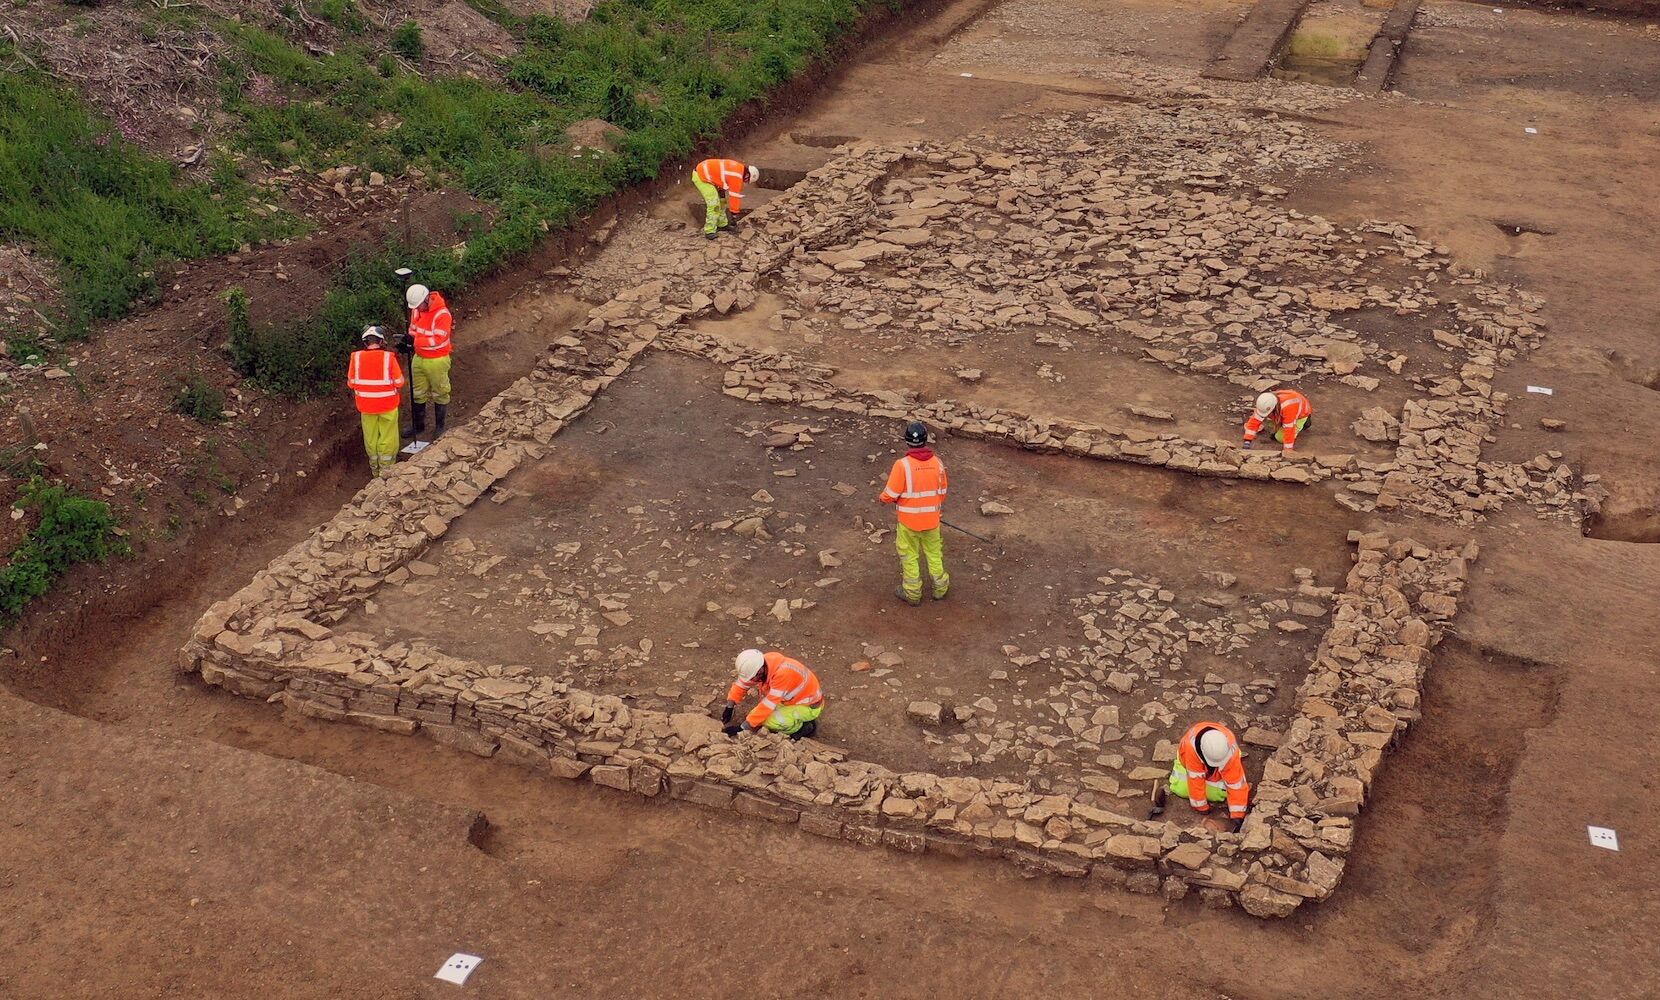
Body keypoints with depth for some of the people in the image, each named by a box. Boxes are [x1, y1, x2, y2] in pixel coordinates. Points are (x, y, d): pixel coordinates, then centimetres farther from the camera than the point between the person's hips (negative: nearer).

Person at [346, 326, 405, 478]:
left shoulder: (356, 357, -10)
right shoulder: (388, 357, -16)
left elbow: (351, 383, -1)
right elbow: (399, 382, -11)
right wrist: (399, 395, 9)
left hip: (366, 406, 2)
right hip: (388, 405, -2)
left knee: (371, 437, 17)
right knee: (387, 437, 12)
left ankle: (375, 470, 29)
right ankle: (386, 469, 20)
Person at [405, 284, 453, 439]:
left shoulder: (442, 314, -25)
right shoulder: (417, 309, -2)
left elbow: (437, 340, -29)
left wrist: (414, 340, -33)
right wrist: (408, 337, -11)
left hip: (436, 360, -7)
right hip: (419, 358, 7)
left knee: (439, 394, 9)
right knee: (418, 394, 15)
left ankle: (440, 427, 22)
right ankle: (418, 426, 28)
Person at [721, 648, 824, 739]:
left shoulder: (782, 674, -37)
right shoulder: (759, 665, -15)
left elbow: (768, 705, -35)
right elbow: (741, 684, -1)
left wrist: (741, 727, -31)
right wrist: (729, 709, -10)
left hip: (810, 706, -8)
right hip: (794, 698, 8)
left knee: (769, 720, -26)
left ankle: (803, 727, -3)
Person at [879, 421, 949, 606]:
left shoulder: (902, 465, -23)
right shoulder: (937, 463, -10)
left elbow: (890, 495, -18)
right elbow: (942, 493, 2)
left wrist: (884, 498, 5)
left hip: (908, 521, -3)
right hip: (931, 519, 3)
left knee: (910, 556, 15)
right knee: (934, 553, 22)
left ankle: (912, 593, 27)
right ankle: (940, 588, 36)